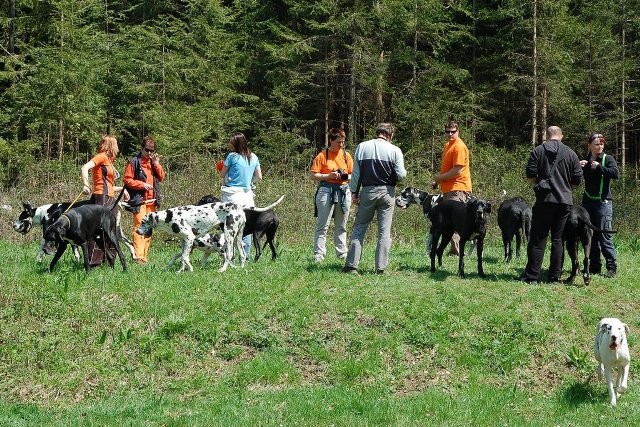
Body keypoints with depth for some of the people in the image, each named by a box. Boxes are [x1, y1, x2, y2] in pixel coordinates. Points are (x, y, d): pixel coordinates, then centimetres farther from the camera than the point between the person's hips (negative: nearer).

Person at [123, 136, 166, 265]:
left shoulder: (154, 161, 15)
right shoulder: (134, 162, -3)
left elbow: (161, 177, 10)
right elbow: (127, 180, -6)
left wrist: (156, 164, -1)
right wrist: (143, 184, -13)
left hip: (152, 200, 6)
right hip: (139, 200, -6)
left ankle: (145, 256, 12)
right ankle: (138, 256, -17)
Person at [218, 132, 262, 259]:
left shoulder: (232, 156, -8)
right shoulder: (254, 158, 7)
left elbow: (222, 174, 3)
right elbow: (259, 177, 14)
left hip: (232, 194, -5)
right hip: (247, 195, 5)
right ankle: (245, 256, 7)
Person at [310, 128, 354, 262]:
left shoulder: (346, 155, 10)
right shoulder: (322, 155, -2)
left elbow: (353, 174, 15)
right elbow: (313, 176, -4)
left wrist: (347, 177, -7)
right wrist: (329, 176, -16)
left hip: (344, 191, 4)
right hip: (326, 191, -4)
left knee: (341, 226, 11)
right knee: (322, 226, -5)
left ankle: (342, 254, 17)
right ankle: (318, 255, -5)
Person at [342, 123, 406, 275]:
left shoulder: (362, 147, 2)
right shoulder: (395, 150, -3)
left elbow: (356, 172, 1)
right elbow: (401, 175, -8)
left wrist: (354, 192, 7)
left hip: (368, 191, 1)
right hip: (387, 192, -1)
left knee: (359, 228, 9)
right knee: (384, 232, 5)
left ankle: (351, 265, 5)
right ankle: (380, 267, 2)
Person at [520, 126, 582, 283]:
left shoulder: (538, 151, 1)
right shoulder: (571, 154, 7)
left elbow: (530, 176, -5)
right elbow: (577, 180, 7)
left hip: (545, 200, -2)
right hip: (565, 202, 2)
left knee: (537, 239, 0)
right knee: (557, 238, 9)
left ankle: (531, 275, -3)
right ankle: (555, 275, 9)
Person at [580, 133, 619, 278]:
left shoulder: (608, 159, -1)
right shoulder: (585, 160, 11)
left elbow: (616, 174, -16)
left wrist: (599, 167, -19)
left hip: (603, 202, -5)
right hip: (587, 201, 5)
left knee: (604, 235, -8)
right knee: (590, 235, 6)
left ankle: (612, 267, -4)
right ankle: (594, 266, 12)